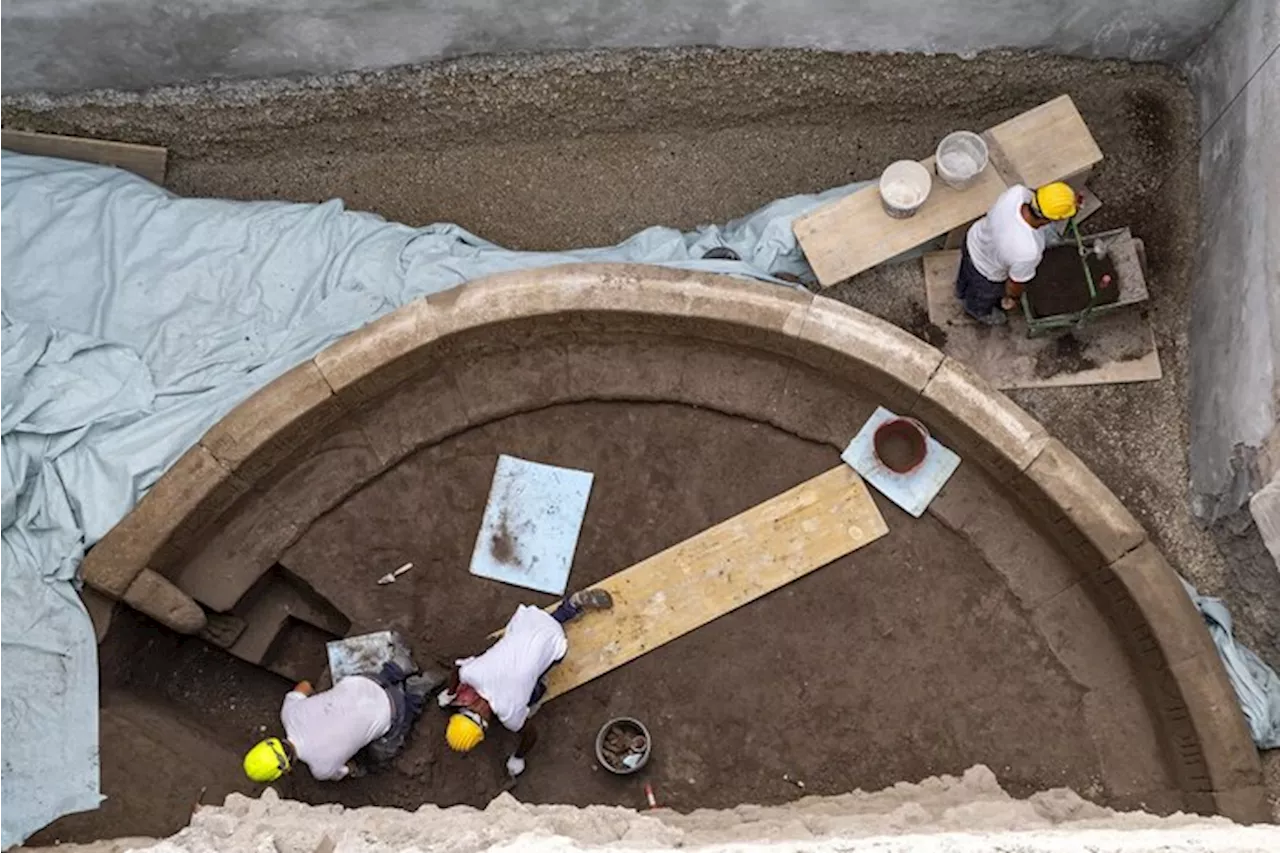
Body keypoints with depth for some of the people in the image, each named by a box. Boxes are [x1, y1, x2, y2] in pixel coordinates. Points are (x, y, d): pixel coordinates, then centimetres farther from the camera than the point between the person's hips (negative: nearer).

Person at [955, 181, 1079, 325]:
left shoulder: (1017, 192, -35)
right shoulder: (1028, 252, -45)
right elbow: (1015, 282, -23)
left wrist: (1068, 201, -10)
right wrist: (1012, 298, -2)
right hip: (986, 273, -5)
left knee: (967, 273, 39)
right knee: (984, 297, 33)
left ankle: (962, 292, 72)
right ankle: (978, 311, 67)